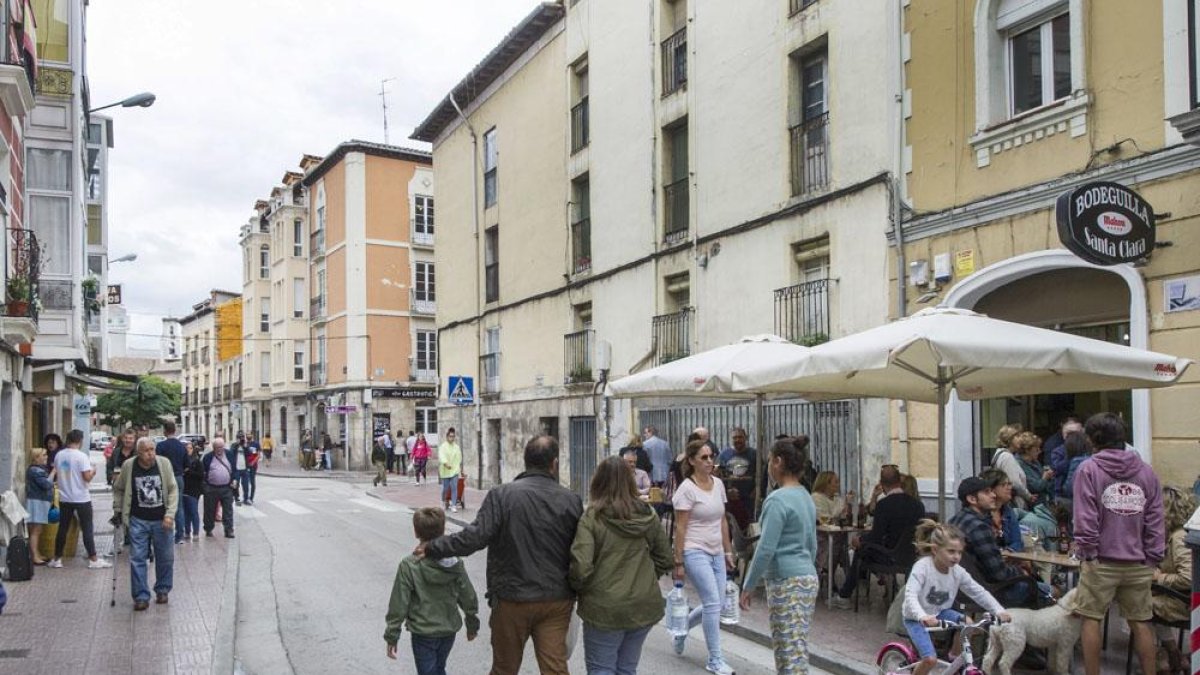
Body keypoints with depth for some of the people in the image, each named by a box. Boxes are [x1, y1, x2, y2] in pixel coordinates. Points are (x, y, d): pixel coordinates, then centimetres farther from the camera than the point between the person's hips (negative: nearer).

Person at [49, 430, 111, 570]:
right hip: (81, 499, -5)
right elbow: (87, 477, -18)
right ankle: (93, 560, 2)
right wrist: (93, 471, 1)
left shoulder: (58, 455, 2)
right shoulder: (81, 456, -15)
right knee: (87, 530, 0)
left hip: (64, 498, 5)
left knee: (62, 529, 13)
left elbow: (56, 475, 13)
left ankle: (57, 559, 18)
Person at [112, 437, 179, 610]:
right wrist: (117, 510, 7)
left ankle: (162, 591, 28)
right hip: (138, 520, 0)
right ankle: (141, 597, 8)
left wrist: (170, 514, -11)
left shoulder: (164, 463, -8)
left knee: (165, 557, 9)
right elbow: (118, 489, 11)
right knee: (137, 558, -1)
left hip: (161, 521, 0)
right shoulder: (129, 466, -6)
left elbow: (173, 490, -4)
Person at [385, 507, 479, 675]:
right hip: (449, 631, 4)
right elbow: (469, 598, 2)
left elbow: (398, 605, -14)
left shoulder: (409, 566, -17)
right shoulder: (455, 564, -6)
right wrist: (472, 625, 17)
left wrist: (391, 636, -4)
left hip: (423, 635, -4)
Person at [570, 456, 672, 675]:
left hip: (605, 608, -4)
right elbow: (665, 559, 10)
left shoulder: (592, 517, -12)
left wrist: (579, 590, 1)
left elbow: (581, 567, -17)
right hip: (644, 606, 5)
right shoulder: (648, 514, 2)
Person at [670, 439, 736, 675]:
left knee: (714, 605, 9)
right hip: (695, 552, -7)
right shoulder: (687, 489, -12)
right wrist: (678, 562, -12)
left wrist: (728, 552, 14)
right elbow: (680, 528, -12)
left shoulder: (718, 484, 8)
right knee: (713, 603, -10)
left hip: (716, 553, 7)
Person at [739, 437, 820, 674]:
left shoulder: (777, 500, -15)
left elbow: (766, 549, -17)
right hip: (808, 577, 9)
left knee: (792, 650, -6)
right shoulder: (806, 497, 12)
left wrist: (748, 586, -10)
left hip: (787, 582, -9)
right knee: (790, 645, 16)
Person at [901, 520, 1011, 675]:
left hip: (939, 613, 6)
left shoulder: (958, 572, -10)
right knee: (931, 659, -22)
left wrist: (999, 611, -20)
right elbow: (910, 595, -36)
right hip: (917, 619, -5)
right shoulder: (922, 567, -26)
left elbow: (979, 592, -5)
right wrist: (922, 617, -54)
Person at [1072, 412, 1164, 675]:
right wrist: (1153, 558, 8)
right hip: (1138, 563, 4)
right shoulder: (1146, 471, 4)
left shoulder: (1089, 469, -8)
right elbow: (1155, 519, 4)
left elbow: (1085, 517, -12)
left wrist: (1086, 551, -4)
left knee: (1091, 619, 6)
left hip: (1101, 561, -4)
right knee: (1140, 623, 12)